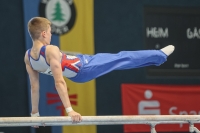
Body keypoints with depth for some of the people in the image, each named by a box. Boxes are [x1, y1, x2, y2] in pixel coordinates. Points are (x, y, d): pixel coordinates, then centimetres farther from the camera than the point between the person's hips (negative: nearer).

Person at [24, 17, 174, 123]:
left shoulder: (28, 56, -12)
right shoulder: (51, 50, -34)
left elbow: (34, 85, -4)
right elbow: (59, 82, -36)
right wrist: (69, 110, -36)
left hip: (76, 75, 8)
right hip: (84, 68, -8)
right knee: (121, 59, 8)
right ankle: (159, 55, 26)